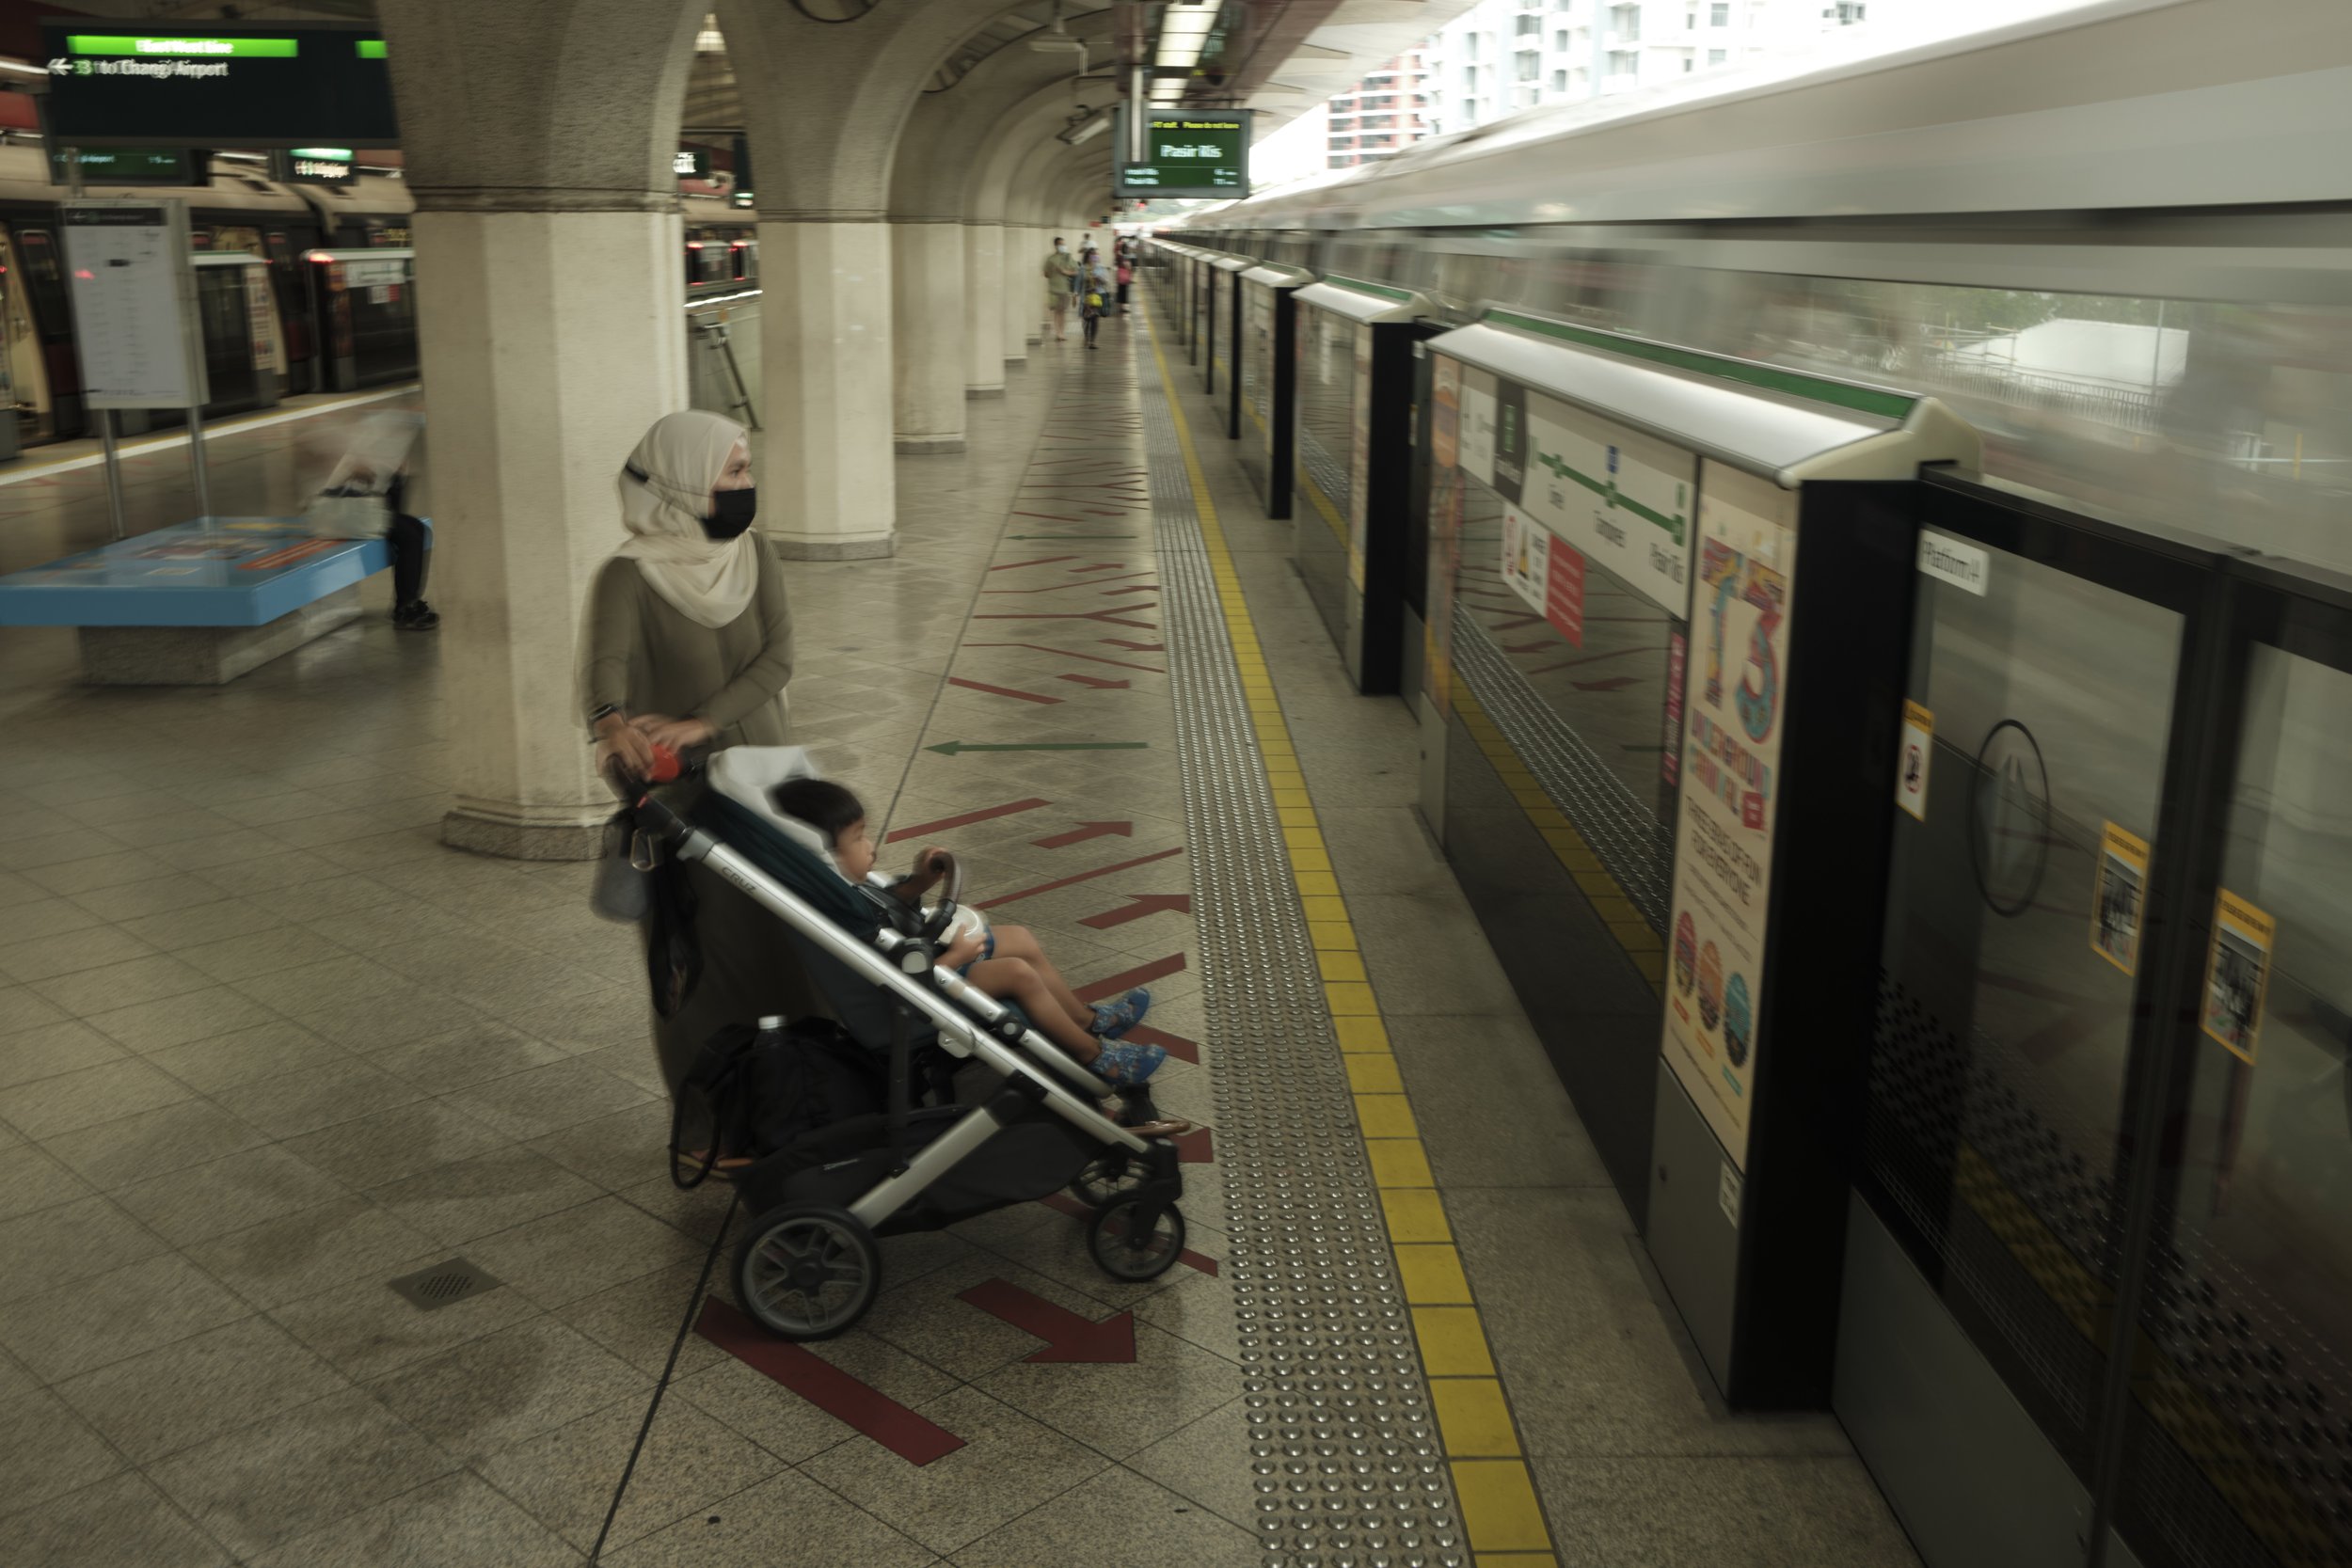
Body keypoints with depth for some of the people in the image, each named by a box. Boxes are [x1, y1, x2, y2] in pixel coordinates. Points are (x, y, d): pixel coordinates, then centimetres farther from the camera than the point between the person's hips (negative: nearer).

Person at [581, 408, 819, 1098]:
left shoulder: (755, 556, 3)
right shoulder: (631, 576, -13)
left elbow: (777, 658, -8)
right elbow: (606, 660, -30)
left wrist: (703, 723, -24)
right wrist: (613, 724, -53)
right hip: (683, 794, -4)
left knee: (785, 949, 8)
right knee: (702, 960, 1)